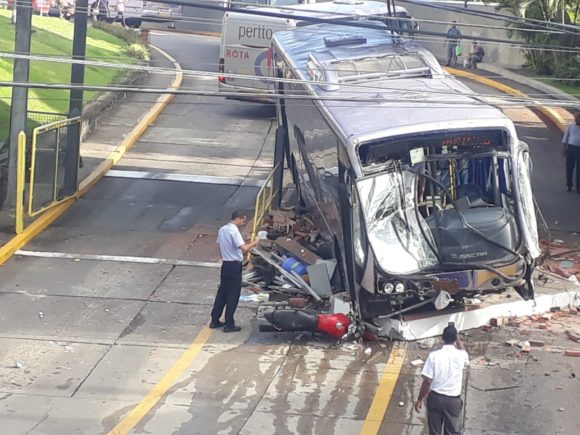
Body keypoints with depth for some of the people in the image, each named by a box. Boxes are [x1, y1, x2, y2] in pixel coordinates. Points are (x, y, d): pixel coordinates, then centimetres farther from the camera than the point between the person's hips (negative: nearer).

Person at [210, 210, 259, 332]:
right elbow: (244, 248, -28)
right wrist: (254, 243, -11)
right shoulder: (234, 231, -20)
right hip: (234, 266, -8)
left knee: (222, 292, 16)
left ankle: (214, 321, 20)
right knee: (233, 295, 0)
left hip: (225, 264, 8)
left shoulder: (222, 230, 6)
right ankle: (229, 325, 4)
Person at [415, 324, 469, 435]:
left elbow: (427, 381, -13)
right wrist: (457, 338, 22)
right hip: (453, 400, 0)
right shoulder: (461, 356, -11)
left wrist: (420, 400, -2)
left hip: (435, 398, 0)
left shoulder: (434, 355, -15)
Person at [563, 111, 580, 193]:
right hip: (571, 148, 1)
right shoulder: (571, 126, 4)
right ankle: (569, 185, 18)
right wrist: (565, 148, 4)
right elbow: (566, 137, 9)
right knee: (569, 167, 5)